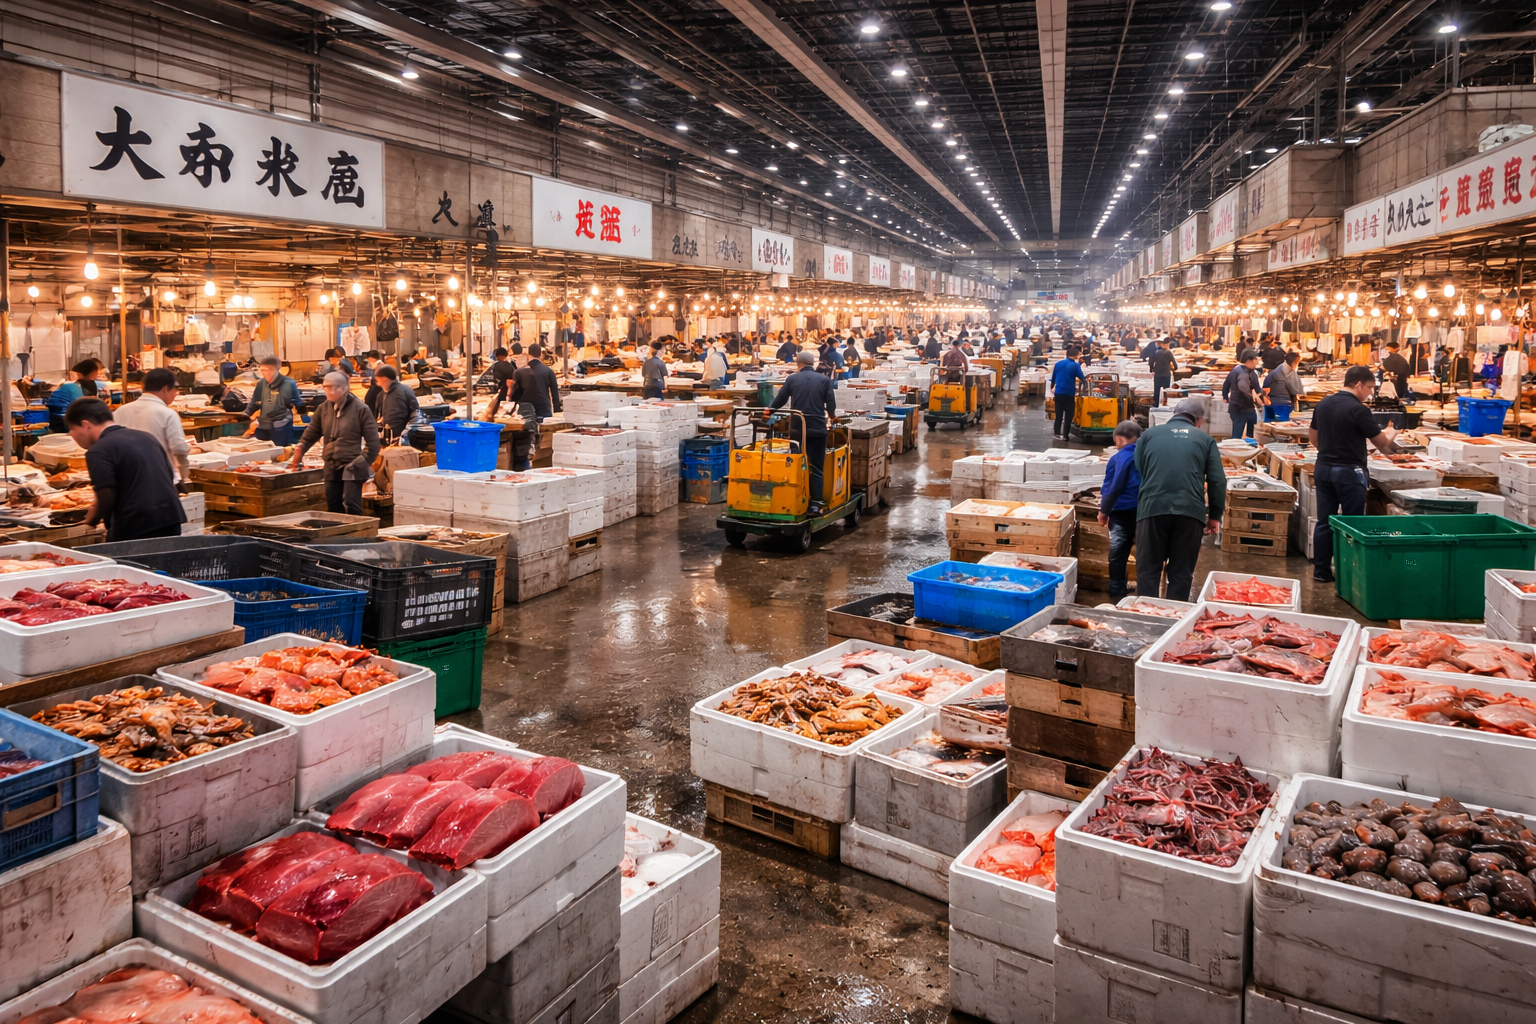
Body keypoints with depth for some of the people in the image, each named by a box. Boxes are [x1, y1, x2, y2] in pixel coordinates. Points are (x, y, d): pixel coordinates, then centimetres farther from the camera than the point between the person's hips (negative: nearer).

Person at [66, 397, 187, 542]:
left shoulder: (99, 450, -7)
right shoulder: (145, 437, 15)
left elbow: (106, 499, -13)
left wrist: (91, 519, 7)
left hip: (134, 529, -7)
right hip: (172, 519, 7)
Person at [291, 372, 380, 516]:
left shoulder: (360, 409, -8)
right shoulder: (324, 408, 7)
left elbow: (372, 441, -7)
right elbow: (312, 431, 17)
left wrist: (364, 462, -10)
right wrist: (301, 449, 3)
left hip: (352, 468, -6)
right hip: (332, 467, 6)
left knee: (351, 506, -11)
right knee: (333, 507, 11)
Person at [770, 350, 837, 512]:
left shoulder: (791, 379, 3)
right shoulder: (825, 380, 2)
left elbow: (779, 400, 7)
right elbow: (831, 405, 0)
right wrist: (830, 415, 22)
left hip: (797, 428, 1)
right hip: (818, 428, -1)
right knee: (816, 467, 4)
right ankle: (815, 503, 2)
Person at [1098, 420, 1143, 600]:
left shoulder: (1118, 459, -8)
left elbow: (1112, 488, -7)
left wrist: (1104, 511, 3)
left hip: (1122, 512, -3)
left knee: (1118, 553, 5)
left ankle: (1117, 592, 9)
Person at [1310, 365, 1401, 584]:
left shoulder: (1322, 404, 6)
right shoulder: (1358, 409, -15)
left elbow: (1313, 436, 16)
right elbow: (1381, 442, -8)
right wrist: (1389, 434, 12)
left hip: (1323, 468, 6)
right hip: (1348, 472, -6)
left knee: (1324, 521, 10)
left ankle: (1321, 570, 14)